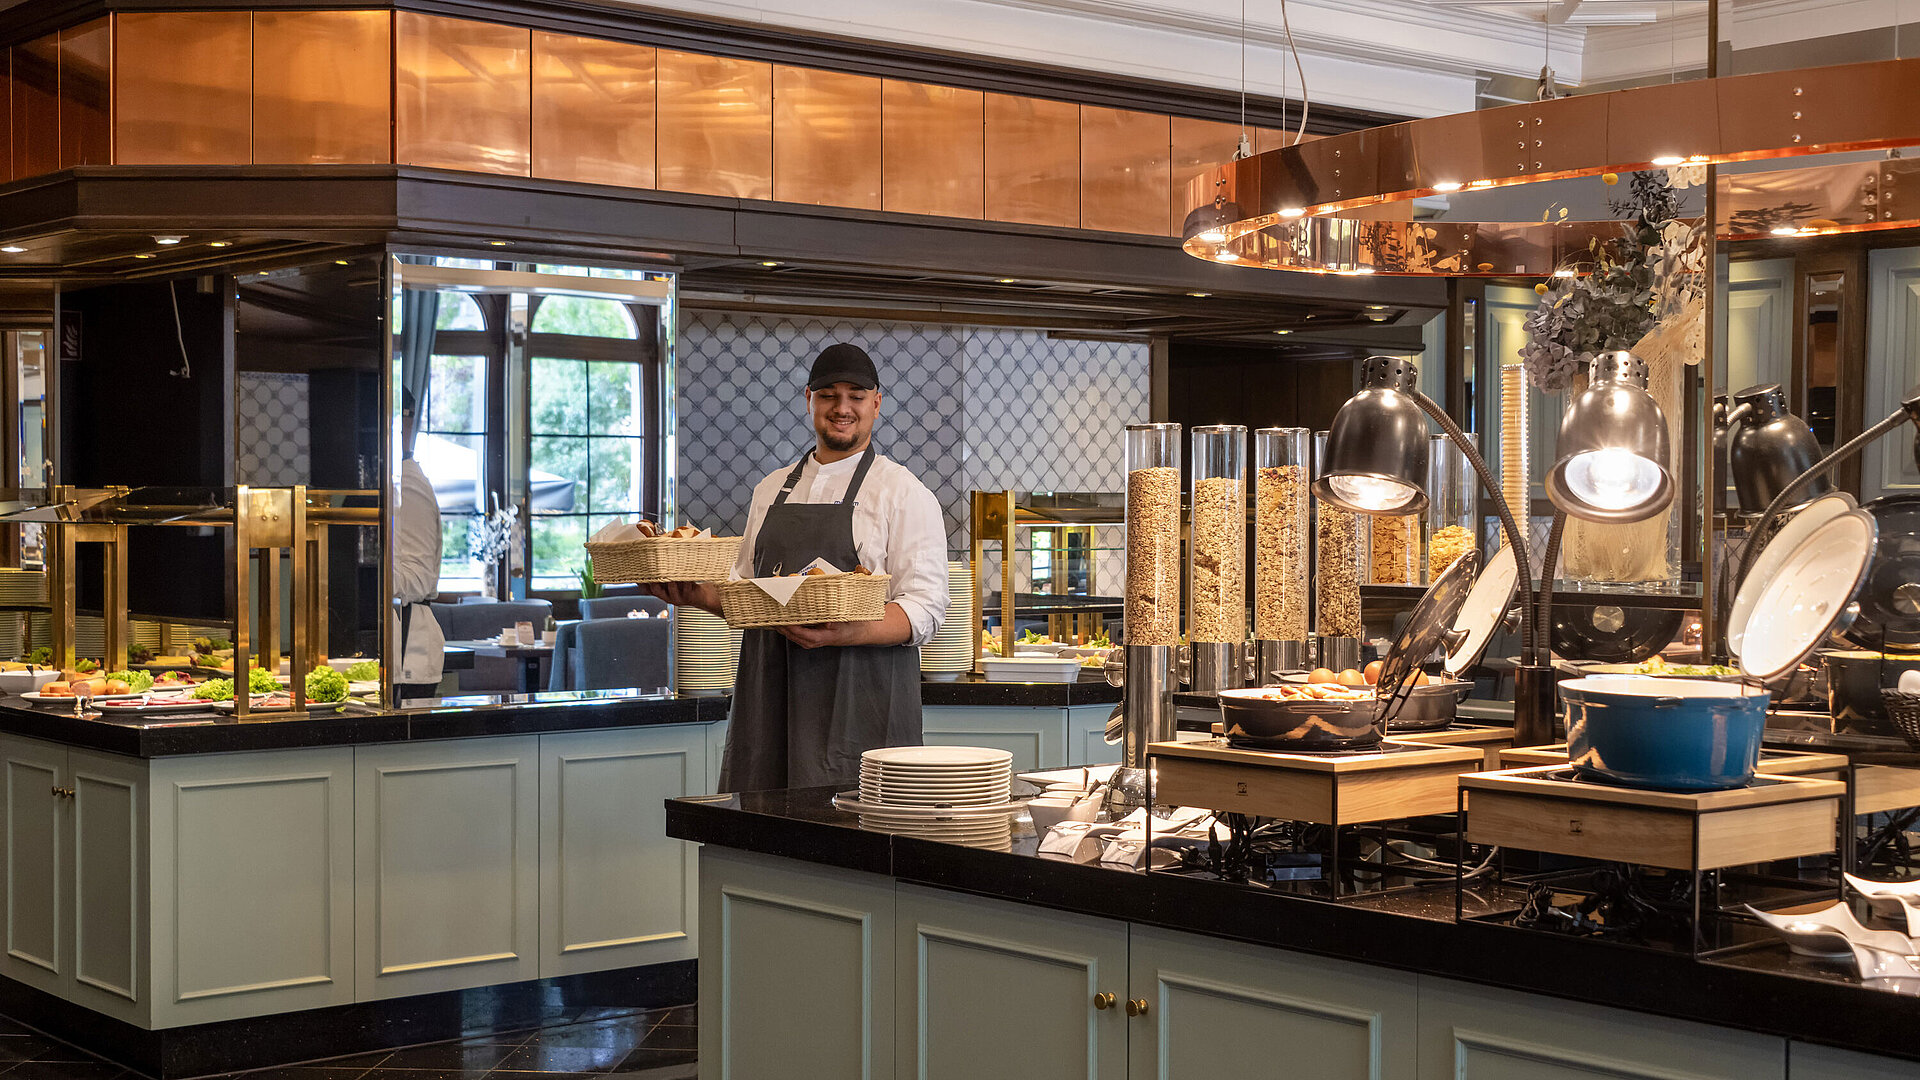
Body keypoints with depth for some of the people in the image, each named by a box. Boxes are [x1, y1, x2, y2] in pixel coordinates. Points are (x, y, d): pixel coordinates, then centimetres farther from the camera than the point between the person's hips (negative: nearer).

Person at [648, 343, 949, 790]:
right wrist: (698, 594, 4)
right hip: (771, 690, 5)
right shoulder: (772, 488, 18)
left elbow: (926, 608, -8)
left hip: (856, 700, -5)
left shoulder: (903, 493, 0)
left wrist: (842, 635, -24)